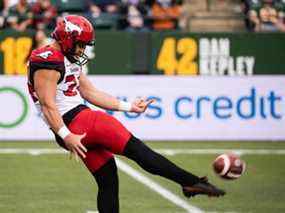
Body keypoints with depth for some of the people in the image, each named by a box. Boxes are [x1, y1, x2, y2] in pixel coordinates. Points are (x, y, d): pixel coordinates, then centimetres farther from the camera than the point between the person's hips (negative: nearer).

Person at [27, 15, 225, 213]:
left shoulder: (69, 60, 18)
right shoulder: (48, 62, -13)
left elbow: (90, 93, 21)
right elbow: (47, 105, -19)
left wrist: (129, 106, 17)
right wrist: (66, 135, -27)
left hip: (81, 122, 10)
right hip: (76, 123, -10)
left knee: (107, 178, 12)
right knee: (135, 148, -11)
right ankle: (192, 182, -11)